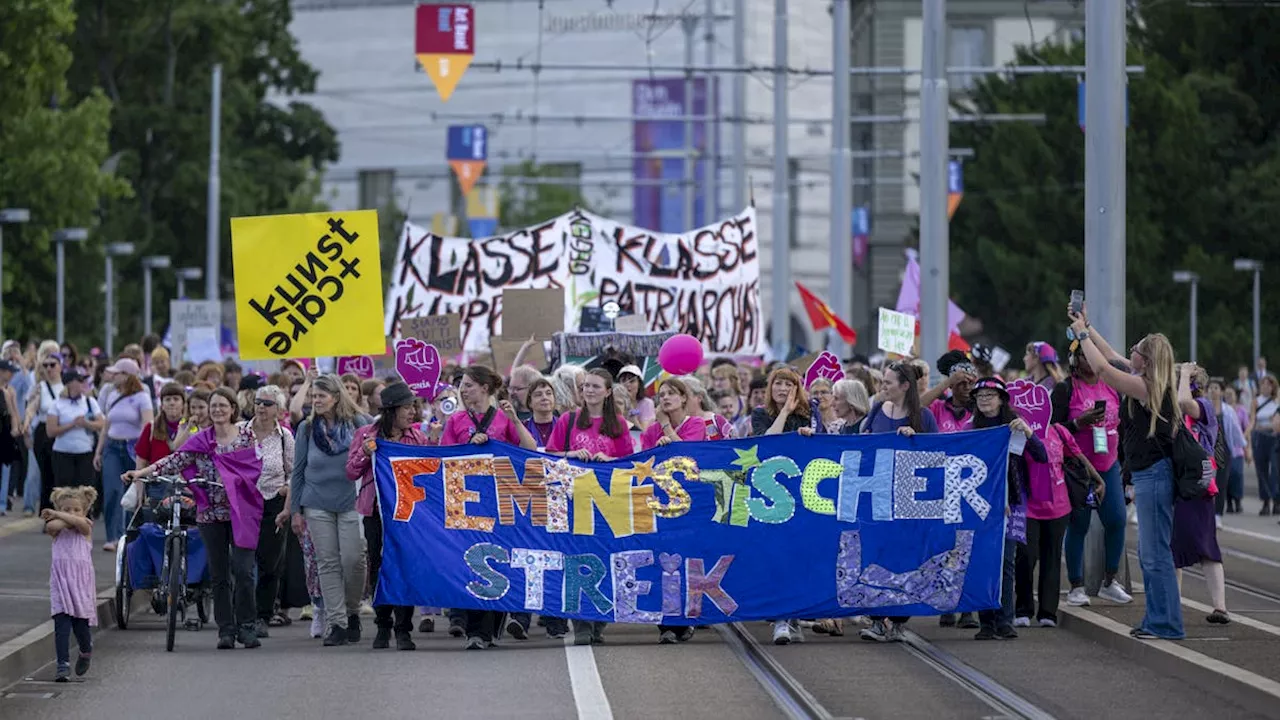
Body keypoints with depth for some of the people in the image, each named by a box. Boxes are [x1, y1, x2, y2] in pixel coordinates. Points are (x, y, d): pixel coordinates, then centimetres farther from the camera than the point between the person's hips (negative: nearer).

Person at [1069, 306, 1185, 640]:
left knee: (1156, 553, -7)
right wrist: (1087, 326, 26)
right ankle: (1156, 620, 21)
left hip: (1154, 475, -10)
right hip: (1147, 476, 10)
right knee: (1149, 553, 15)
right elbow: (1111, 357, 25)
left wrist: (1082, 333, -7)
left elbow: (1103, 367, -20)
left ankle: (1166, 624, -4)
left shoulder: (1146, 387, -15)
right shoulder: (1147, 384, 11)